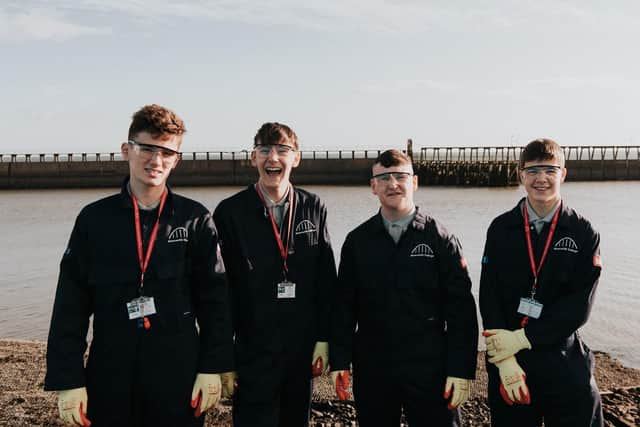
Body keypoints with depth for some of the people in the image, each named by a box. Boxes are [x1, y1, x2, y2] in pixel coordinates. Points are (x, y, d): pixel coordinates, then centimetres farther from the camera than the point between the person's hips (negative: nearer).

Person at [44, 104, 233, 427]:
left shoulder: (196, 219, -1)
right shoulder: (94, 218, 1)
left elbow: (214, 299, 0)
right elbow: (70, 305, 0)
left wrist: (213, 367, -4)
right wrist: (67, 380, -4)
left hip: (179, 376, -1)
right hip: (110, 378, 1)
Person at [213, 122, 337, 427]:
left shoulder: (314, 208, 2)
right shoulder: (230, 211, -5)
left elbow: (326, 279, 4)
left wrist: (324, 339, 1)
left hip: (302, 349, 3)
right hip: (252, 352, -3)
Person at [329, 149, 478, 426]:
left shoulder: (440, 239, -2)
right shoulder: (357, 240, 4)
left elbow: (461, 308, -5)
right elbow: (344, 305, 5)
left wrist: (461, 370, -9)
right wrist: (340, 361, 0)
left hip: (429, 370, -1)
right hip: (371, 370, 2)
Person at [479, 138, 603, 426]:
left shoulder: (583, 233, -3)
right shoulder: (501, 229, -1)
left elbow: (579, 305, -10)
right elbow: (489, 296, -5)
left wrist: (522, 338, -16)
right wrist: (505, 359, -13)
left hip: (566, 364, 0)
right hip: (507, 363, 1)